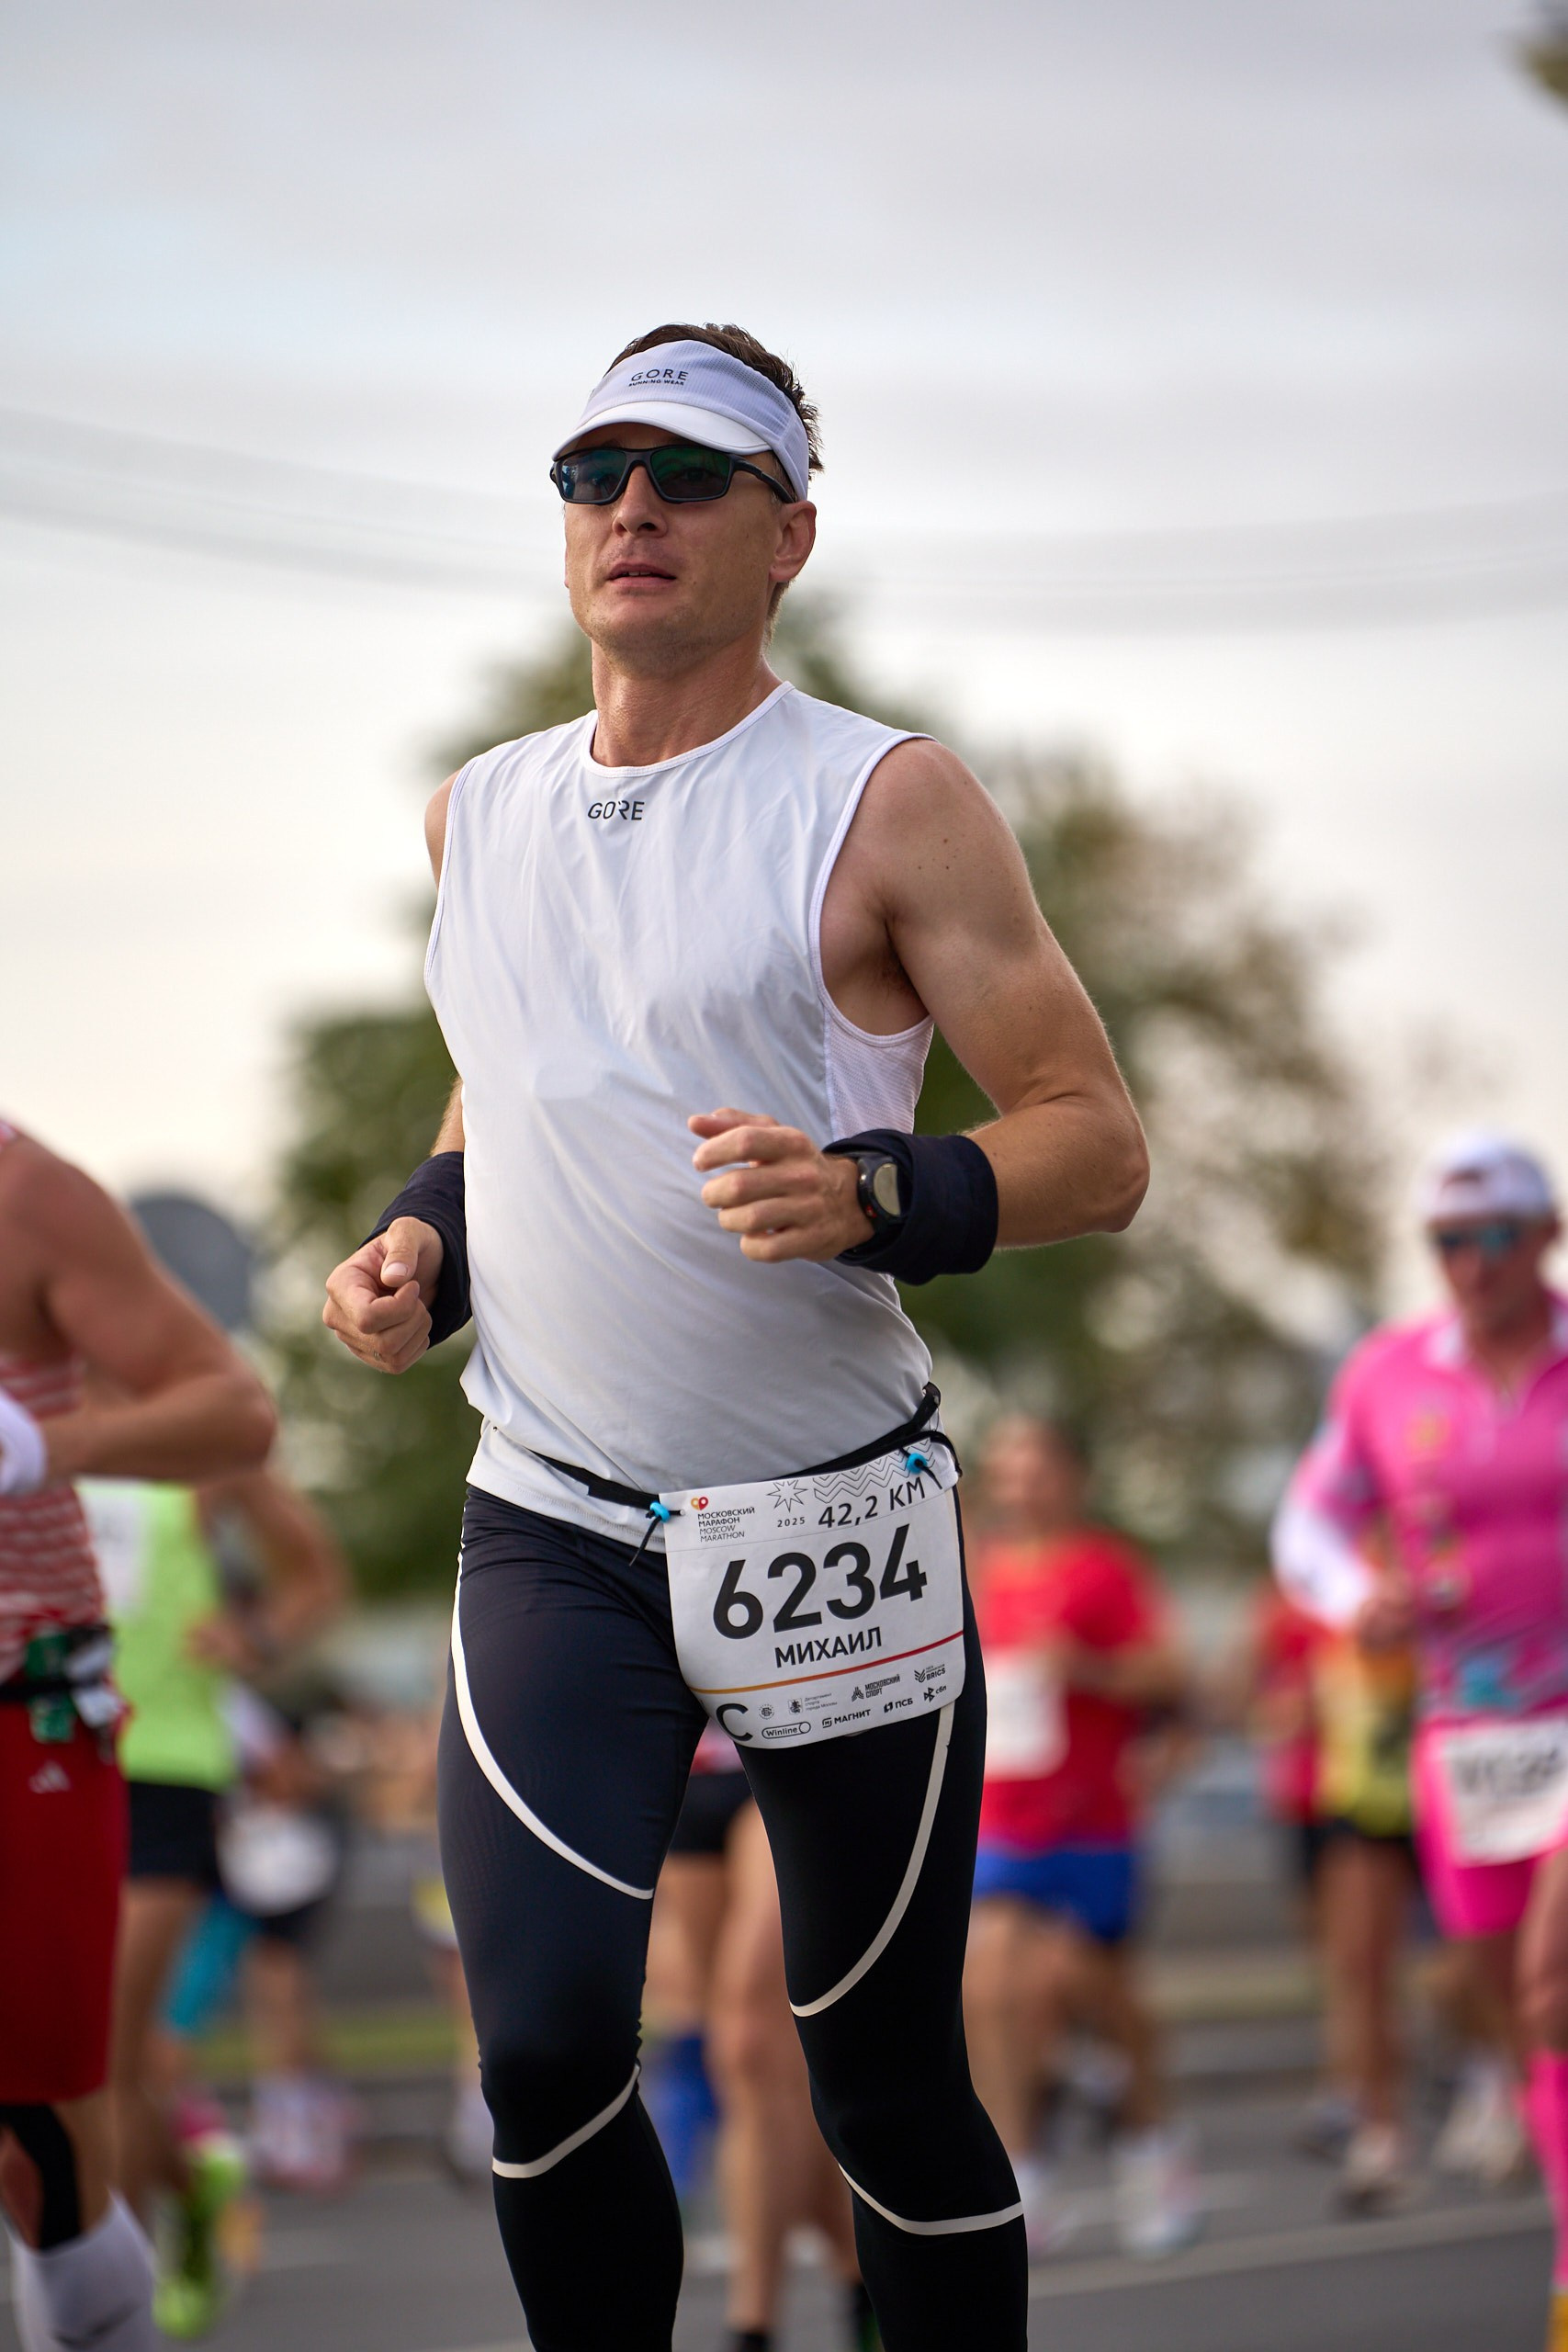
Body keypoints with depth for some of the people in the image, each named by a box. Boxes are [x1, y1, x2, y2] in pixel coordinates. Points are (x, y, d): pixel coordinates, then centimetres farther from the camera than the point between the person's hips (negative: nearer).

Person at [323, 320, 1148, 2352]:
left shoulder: (885, 804, -4)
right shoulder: (482, 813, 11)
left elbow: (1095, 1142, -6)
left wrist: (873, 1197, -23)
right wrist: (422, 1240, 8)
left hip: (830, 1530, -3)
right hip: (553, 1526, 3)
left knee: (887, 2092, 4)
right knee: (542, 2051, -15)